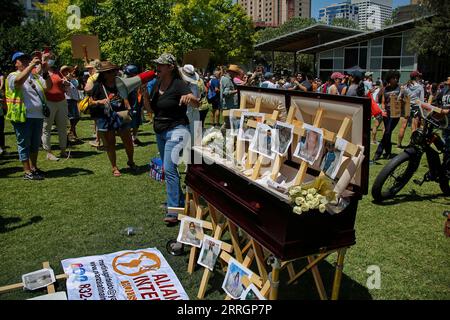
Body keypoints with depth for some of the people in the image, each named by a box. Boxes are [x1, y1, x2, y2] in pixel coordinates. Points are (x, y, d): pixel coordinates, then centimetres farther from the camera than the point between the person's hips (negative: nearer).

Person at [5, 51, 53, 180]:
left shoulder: (35, 76, 17)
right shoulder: (13, 76, 0)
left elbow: (48, 86, 4)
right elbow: (19, 81, -24)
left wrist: (45, 71, -10)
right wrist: (31, 65, -24)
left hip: (38, 116, 6)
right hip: (23, 116, -6)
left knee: (35, 144, 15)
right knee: (24, 144, -1)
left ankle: (33, 167, 27)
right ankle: (27, 172, 3)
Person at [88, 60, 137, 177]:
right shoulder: (98, 86, -7)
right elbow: (90, 102, -4)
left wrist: (128, 107, 3)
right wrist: (100, 102, -22)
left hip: (120, 115, 3)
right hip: (105, 118, -3)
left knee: (128, 142, 6)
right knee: (110, 145, 7)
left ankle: (131, 162, 31)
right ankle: (114, 168, 21)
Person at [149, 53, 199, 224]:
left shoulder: (178, 84, -13)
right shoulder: (157, 85, 8)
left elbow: (197, 104, -24)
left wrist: (189, 97, -42)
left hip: (175, 131, -9)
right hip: (160, 132, 9)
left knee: (169, 168, -17)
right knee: (168, 169, 16)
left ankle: (173, 211, -13)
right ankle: (179, 201, 32)